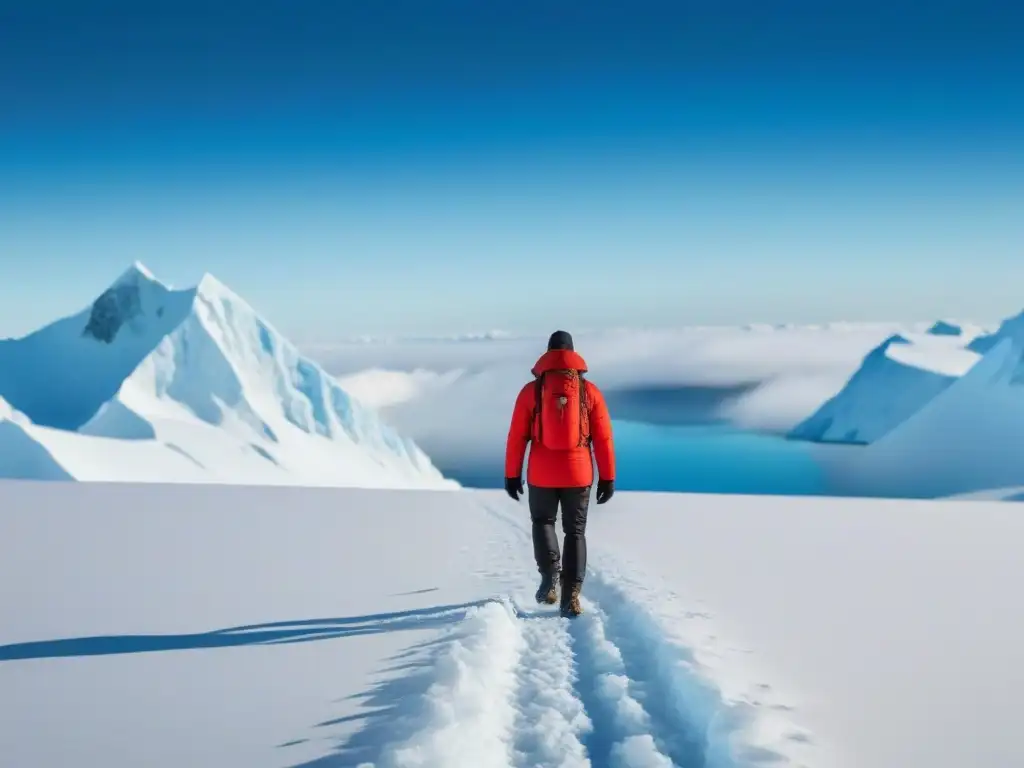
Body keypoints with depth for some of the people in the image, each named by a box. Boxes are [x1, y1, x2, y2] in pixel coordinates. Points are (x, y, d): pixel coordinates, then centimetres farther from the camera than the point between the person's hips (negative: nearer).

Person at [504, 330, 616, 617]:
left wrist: (512, 475, 6)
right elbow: (603, 438, -1)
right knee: (575, 532, 11)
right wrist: (607, 477, 5)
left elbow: (516, 436, -1)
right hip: (578, 473, 0)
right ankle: (571, 596, 1)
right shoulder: (589, 390, -1)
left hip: (541, 474, 0)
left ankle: (550, 574, 1)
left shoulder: (531, 390, -2)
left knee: (543, 522, 22)